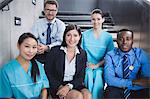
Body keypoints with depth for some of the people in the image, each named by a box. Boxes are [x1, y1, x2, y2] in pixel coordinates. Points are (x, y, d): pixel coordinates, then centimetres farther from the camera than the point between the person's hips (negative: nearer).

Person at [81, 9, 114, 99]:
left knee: (98, 74, -32)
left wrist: (97, 65, -10)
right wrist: (86, 64, -9)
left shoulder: (108, 37, 7)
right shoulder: (85, 34, 8)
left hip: (100, 67, 0)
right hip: (87, 67, 0)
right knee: (89, 74, -31)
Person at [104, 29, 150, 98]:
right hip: (117, 90, -1)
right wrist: (133, 82, -21)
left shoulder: (141, 54, -1)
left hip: (137, 91, 1)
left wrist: (121, 83, -22)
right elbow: (109, 79, -15)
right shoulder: (110, 56, -4)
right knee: (110, 93, -31)